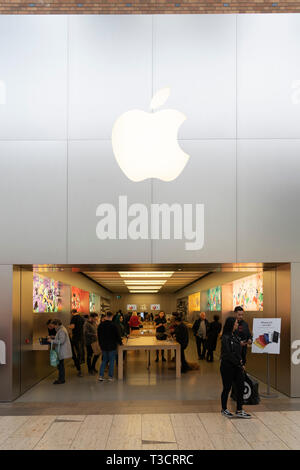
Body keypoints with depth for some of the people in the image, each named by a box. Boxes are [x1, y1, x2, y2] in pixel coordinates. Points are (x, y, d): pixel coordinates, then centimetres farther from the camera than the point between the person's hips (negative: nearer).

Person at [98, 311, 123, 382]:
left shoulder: (100, 325, 0)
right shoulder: (113, 325, -16)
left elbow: (99, 336, 11)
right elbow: (117, 335, -9)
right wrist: (120, 342, 9)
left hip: (103, 346, 4)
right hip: (112, 346, -4)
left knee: (104, 360, 15)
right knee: (111, 361, 6)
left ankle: (101, 376, 7)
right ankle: (110, 377, 7)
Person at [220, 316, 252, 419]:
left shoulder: (234, 336, 10)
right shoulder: (226, 338, -15)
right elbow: (228, 354, -18)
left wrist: (241, 363, 5)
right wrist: (238, 362, -13)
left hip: (237, 366, 8)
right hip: (227, 367, -8)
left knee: (240, 387, 5)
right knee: (227, 388, 5)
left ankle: (239, 411, 11)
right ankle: (224, 409, 20)